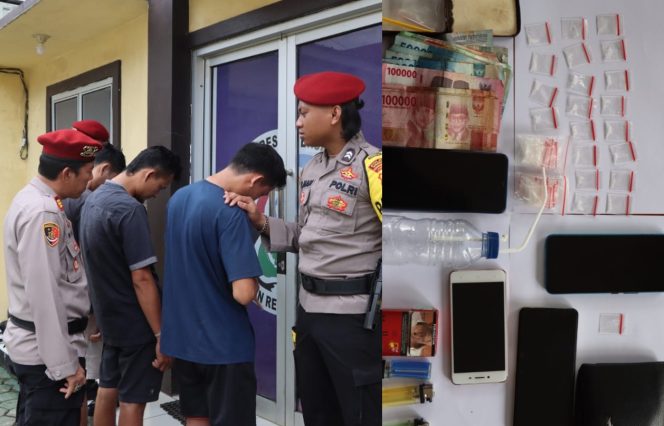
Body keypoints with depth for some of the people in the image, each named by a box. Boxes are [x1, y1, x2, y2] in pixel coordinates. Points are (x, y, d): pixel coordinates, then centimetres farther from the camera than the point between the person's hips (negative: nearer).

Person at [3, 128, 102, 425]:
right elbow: (44, 296, -26)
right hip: (47, 350, -10)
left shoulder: (34, 200, 10)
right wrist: (66, 365, -23)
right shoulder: (43, 213, -22)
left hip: (34, 345, 10)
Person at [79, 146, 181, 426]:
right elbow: (141, 280, -24)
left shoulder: (93, 200, 6)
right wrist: (161, 335, -19)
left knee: (108, 389, 18)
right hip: (135, 323, -9)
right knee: (132, 400, 1)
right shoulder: (130, 210, -23)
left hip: (108, 317, 9)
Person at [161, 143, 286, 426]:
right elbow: (244, 293, -28)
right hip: (223, 343, -8)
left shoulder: (179, 197, 4)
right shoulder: (231, 213, -23)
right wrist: (252, 279, -6)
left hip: (182, 336, 8)